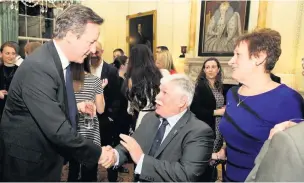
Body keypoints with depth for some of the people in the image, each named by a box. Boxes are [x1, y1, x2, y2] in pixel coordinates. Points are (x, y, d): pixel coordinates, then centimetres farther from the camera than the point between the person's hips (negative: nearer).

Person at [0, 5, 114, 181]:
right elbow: (58, 129, -32)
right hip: (28, 161, -8)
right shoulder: (38, 68, -30)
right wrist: (97, 153, -22)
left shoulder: (59, 59, -1)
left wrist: (76, 106, -2)